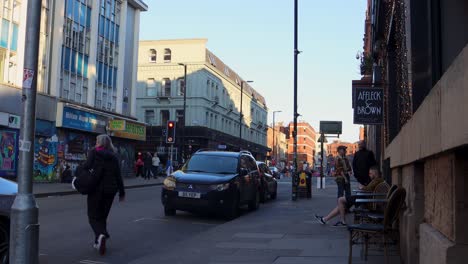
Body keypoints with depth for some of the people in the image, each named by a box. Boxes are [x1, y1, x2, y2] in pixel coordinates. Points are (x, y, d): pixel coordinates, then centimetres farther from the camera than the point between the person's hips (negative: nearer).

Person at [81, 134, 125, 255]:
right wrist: (121, 192, 12)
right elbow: (118, 175, 7)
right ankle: (98, 242, 18)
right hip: (110, 189, 4)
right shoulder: (113, 157, 8)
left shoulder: (94, 152, -3)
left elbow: (87, 166, -17)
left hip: (96, 188, -4)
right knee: (103, 215, 17)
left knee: (94, 215, 3)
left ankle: (101, 235, -24)